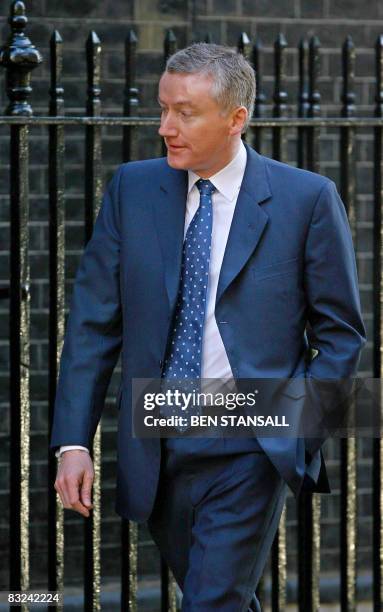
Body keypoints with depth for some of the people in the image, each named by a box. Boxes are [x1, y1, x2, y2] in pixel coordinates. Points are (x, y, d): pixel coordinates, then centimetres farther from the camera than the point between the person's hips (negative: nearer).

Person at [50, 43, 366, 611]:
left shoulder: (307, 198, -5)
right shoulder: (132, 189, 3)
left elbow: (341, 332, 1)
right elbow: (93, 322, 4)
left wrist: (298, 430, -7)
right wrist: (73, 441, -3)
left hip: (251, 451, -4)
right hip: (155, 451, 4)